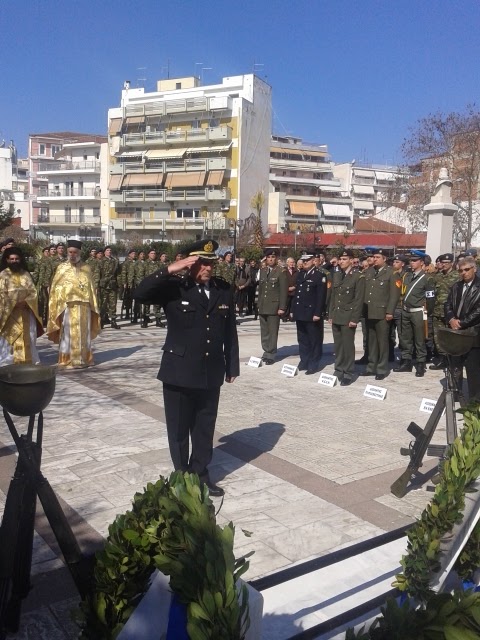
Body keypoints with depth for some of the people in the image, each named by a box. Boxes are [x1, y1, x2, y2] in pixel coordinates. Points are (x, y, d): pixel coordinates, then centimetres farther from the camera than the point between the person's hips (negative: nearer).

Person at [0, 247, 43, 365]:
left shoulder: (26, 274, 11)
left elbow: (33, 292, 6)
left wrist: (25, 302, -11)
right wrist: (14, 303, -17)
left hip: (26, 312, 3)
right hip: (10, 313, -3)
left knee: (27, 339, 3)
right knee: (10, 339, -6)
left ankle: (28, 362, 10)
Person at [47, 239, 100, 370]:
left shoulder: (86, 268, 10)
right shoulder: (61, 268, 4)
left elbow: (91, 288, 11)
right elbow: (55, 289, 3)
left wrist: (93, 306, 6)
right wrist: (58, 307, -6)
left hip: (84, 306, 2)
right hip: (67, 306, -2)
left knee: (84, 333, 8)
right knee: (68, 333, -1)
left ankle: (84, 359, 16)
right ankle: (67, 361, 5)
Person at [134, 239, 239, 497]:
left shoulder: (224, 290, 3)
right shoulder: (174, 287, -6)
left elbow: (230, 331, 7)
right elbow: (141, 293, -20)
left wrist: (232, 367, 9)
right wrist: (171, 269, -25)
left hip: (211, 373, 3)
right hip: (179, 372, -3)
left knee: (205, 428, 15)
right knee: (179, 430, 10)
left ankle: (201, 474, 32)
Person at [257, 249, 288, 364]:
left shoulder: (281, 272, -6)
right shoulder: (262, 271, 12)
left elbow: (283, 291, -9)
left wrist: (282, 307, -13)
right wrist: (259, 304, 11)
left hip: (274, 306, -5)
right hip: (263, 306, 6)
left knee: (272, 332, -1)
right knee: (264, 331, 10)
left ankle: (271, 354, 5)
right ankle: (266, 351, 20)